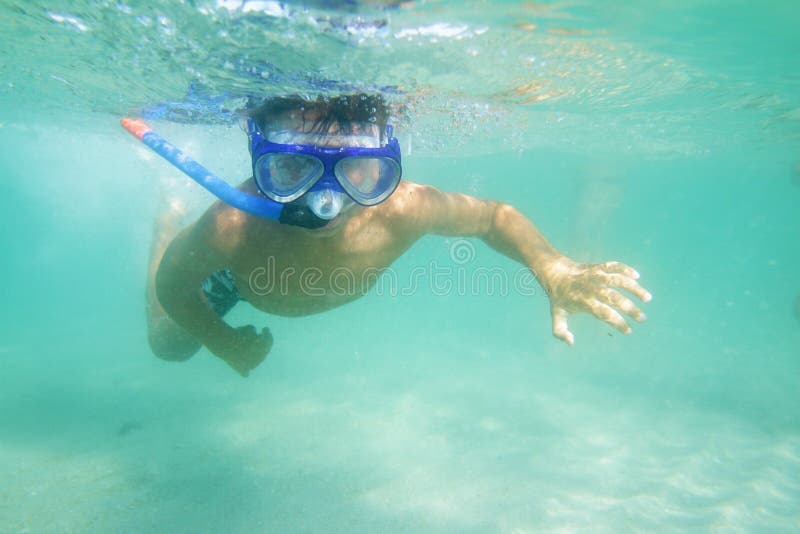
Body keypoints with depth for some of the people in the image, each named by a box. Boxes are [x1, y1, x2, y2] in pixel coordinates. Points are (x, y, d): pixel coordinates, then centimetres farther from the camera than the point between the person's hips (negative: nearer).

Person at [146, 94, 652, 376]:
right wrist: (231, 347, -20)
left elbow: (495, 216, -26)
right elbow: (172, 285, -26)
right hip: (235, 275, -1)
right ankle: (171, 225, 45)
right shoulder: (232, 229, -48)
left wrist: (554, 271, -43)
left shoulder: (399, 210, -44)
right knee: (168, 345, 28)